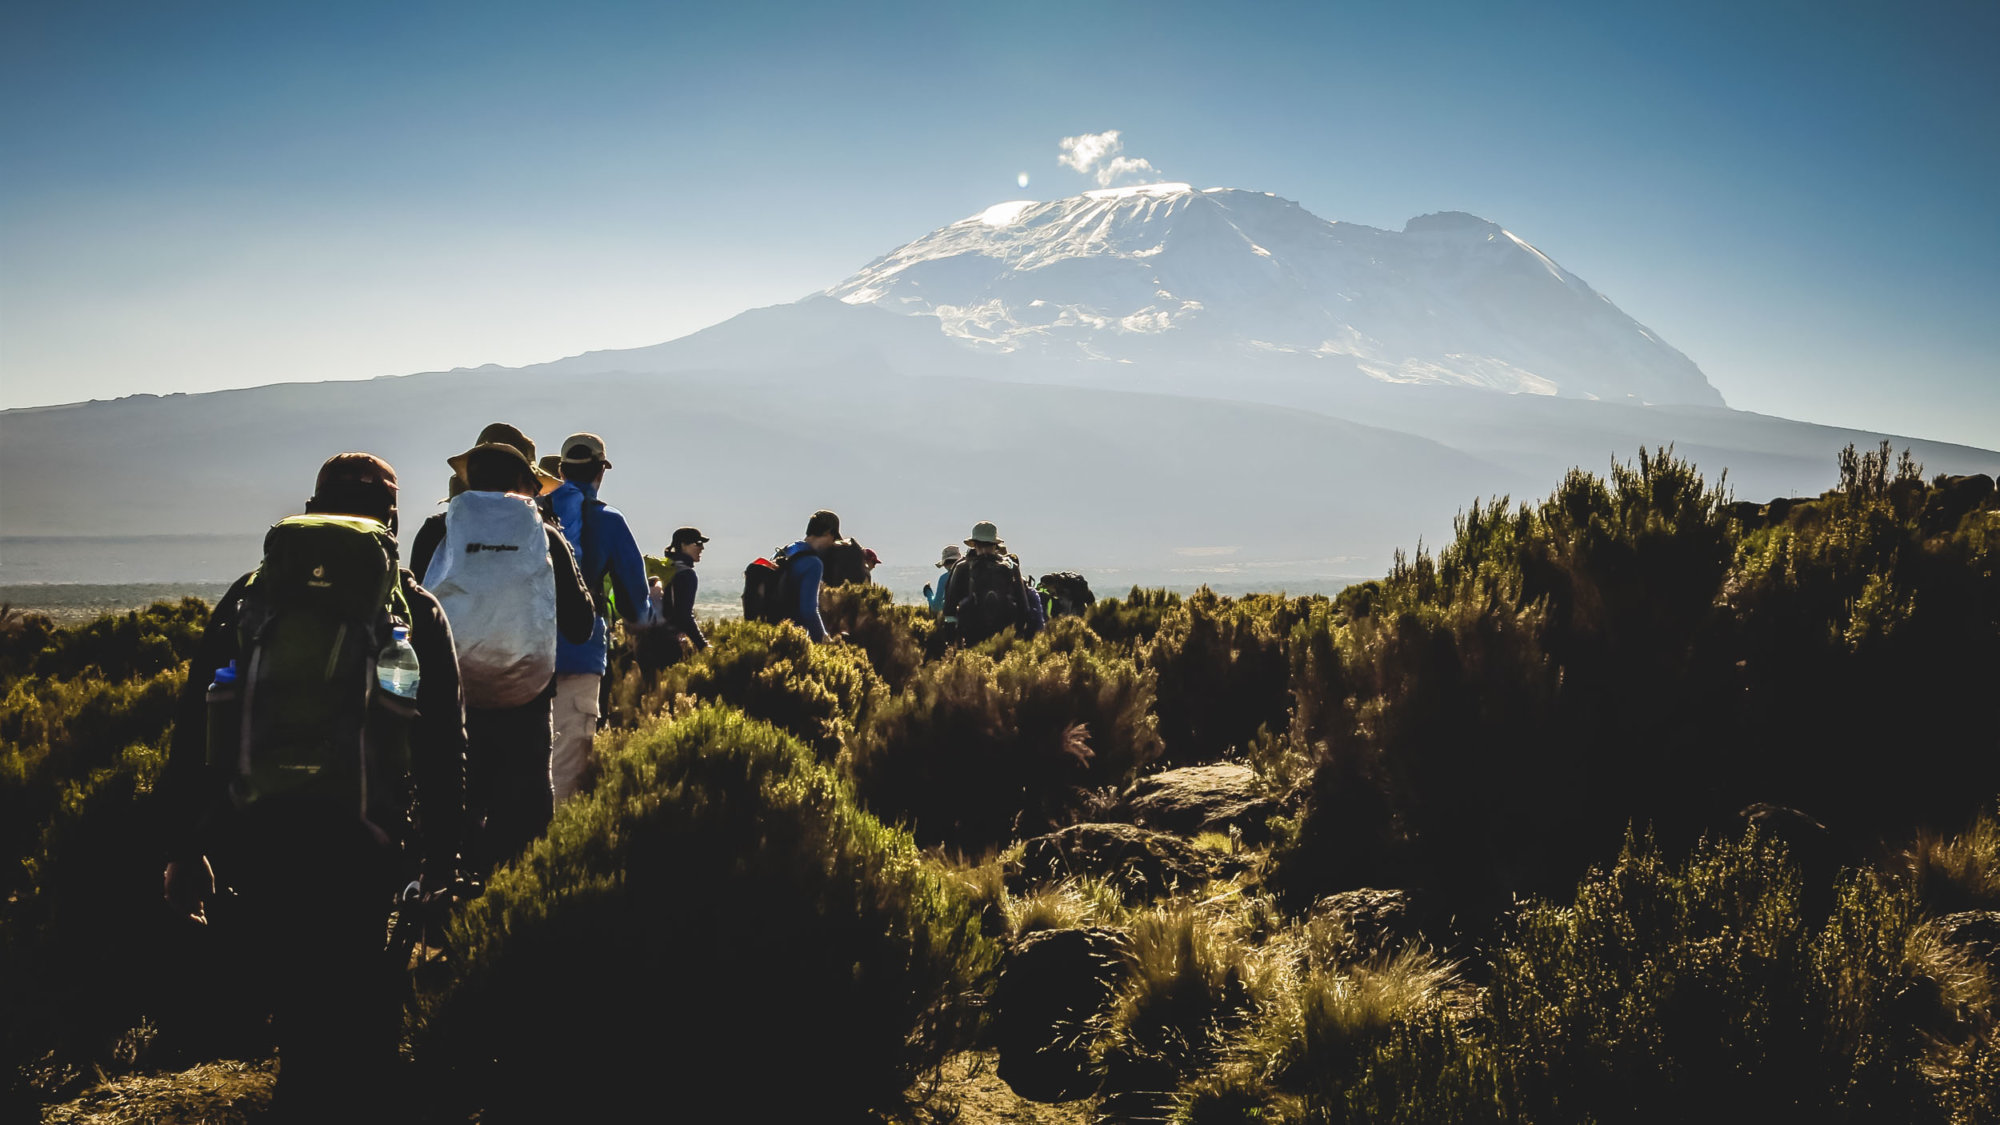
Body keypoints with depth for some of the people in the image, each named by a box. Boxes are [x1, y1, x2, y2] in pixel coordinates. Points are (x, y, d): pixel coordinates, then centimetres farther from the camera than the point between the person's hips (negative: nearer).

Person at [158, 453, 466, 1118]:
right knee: (354, 1010, 9)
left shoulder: (247, 596, 15)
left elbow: (191, 727, 12)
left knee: (293, 1005, 18)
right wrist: (443, 863, 9)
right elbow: (444, 748, 5)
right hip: (359, 839, -2)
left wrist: (183, 846, 15)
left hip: (249, 833, 2)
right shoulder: (415, 610, 9)